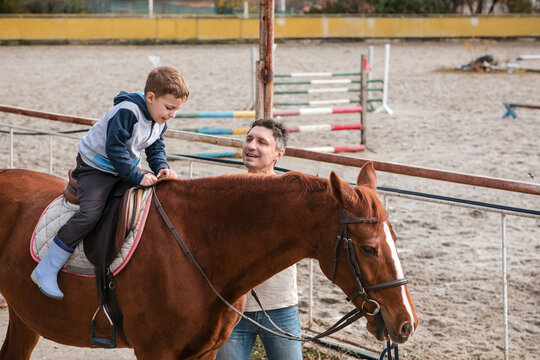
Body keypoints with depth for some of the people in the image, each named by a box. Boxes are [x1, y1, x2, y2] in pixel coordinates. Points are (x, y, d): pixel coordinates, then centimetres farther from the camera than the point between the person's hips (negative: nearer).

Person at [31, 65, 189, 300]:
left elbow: (155, 148, 10)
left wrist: (161, 167, -10)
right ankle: (45, 271, -20)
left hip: (125, 169, 9)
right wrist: (137, 177, -29)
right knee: (89, 213, -24)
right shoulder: (127, 112, -28)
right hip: (97, 167, -9)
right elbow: (115, 149, -29)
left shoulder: (160, 121, 0)